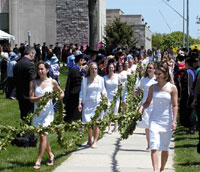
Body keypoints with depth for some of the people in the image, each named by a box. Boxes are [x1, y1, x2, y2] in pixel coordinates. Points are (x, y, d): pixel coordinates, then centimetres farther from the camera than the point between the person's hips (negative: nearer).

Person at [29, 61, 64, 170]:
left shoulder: (52, 82, 0)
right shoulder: (33, 83, 2)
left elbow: (61, 92, 16)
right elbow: (31, 98, -4)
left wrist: (60, 95, -6)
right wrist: (42, 97, -19)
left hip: (48, 112, -3)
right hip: (37, 112, 3)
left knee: (43, 135, -13)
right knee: (42, 136, 13)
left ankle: (38, 161, -10)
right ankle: (51, 156, 32)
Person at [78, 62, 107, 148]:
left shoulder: (100, 79, 9)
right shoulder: (85, 80, 7)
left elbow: (103, 90, 17)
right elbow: (82, 92, 7)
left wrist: (105, 95, -3)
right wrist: (80, 103, -1)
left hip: (98, 103, 0)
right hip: (88, 103, 0)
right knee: (88, 122, -6)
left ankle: (95, 141, 0)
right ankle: (89, 139, 17)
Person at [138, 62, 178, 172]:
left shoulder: (172, 88, -1)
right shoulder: (153, 87, 5)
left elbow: (175, 106, -3)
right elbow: (148, 102, 11)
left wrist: (174, 121, -11)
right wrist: (142, 107, -11)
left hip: (167, 120, -1)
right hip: (154, 119, 1)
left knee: (164, 148, 8)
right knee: (154, 146, -14)